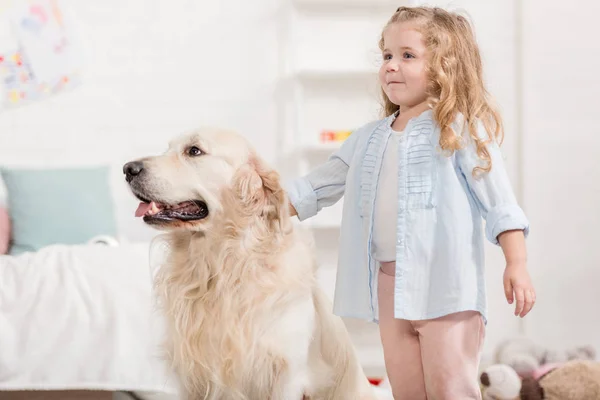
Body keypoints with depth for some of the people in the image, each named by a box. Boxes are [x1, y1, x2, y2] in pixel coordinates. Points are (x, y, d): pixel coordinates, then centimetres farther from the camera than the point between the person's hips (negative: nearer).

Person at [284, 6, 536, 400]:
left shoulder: (462, 129, -3)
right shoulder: (369, 138, 14)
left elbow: (501, 204, -6)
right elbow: (315, 188, 17)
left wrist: (517, 265, -13)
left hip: (445, 283, -6)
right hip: (389, 284, 6)